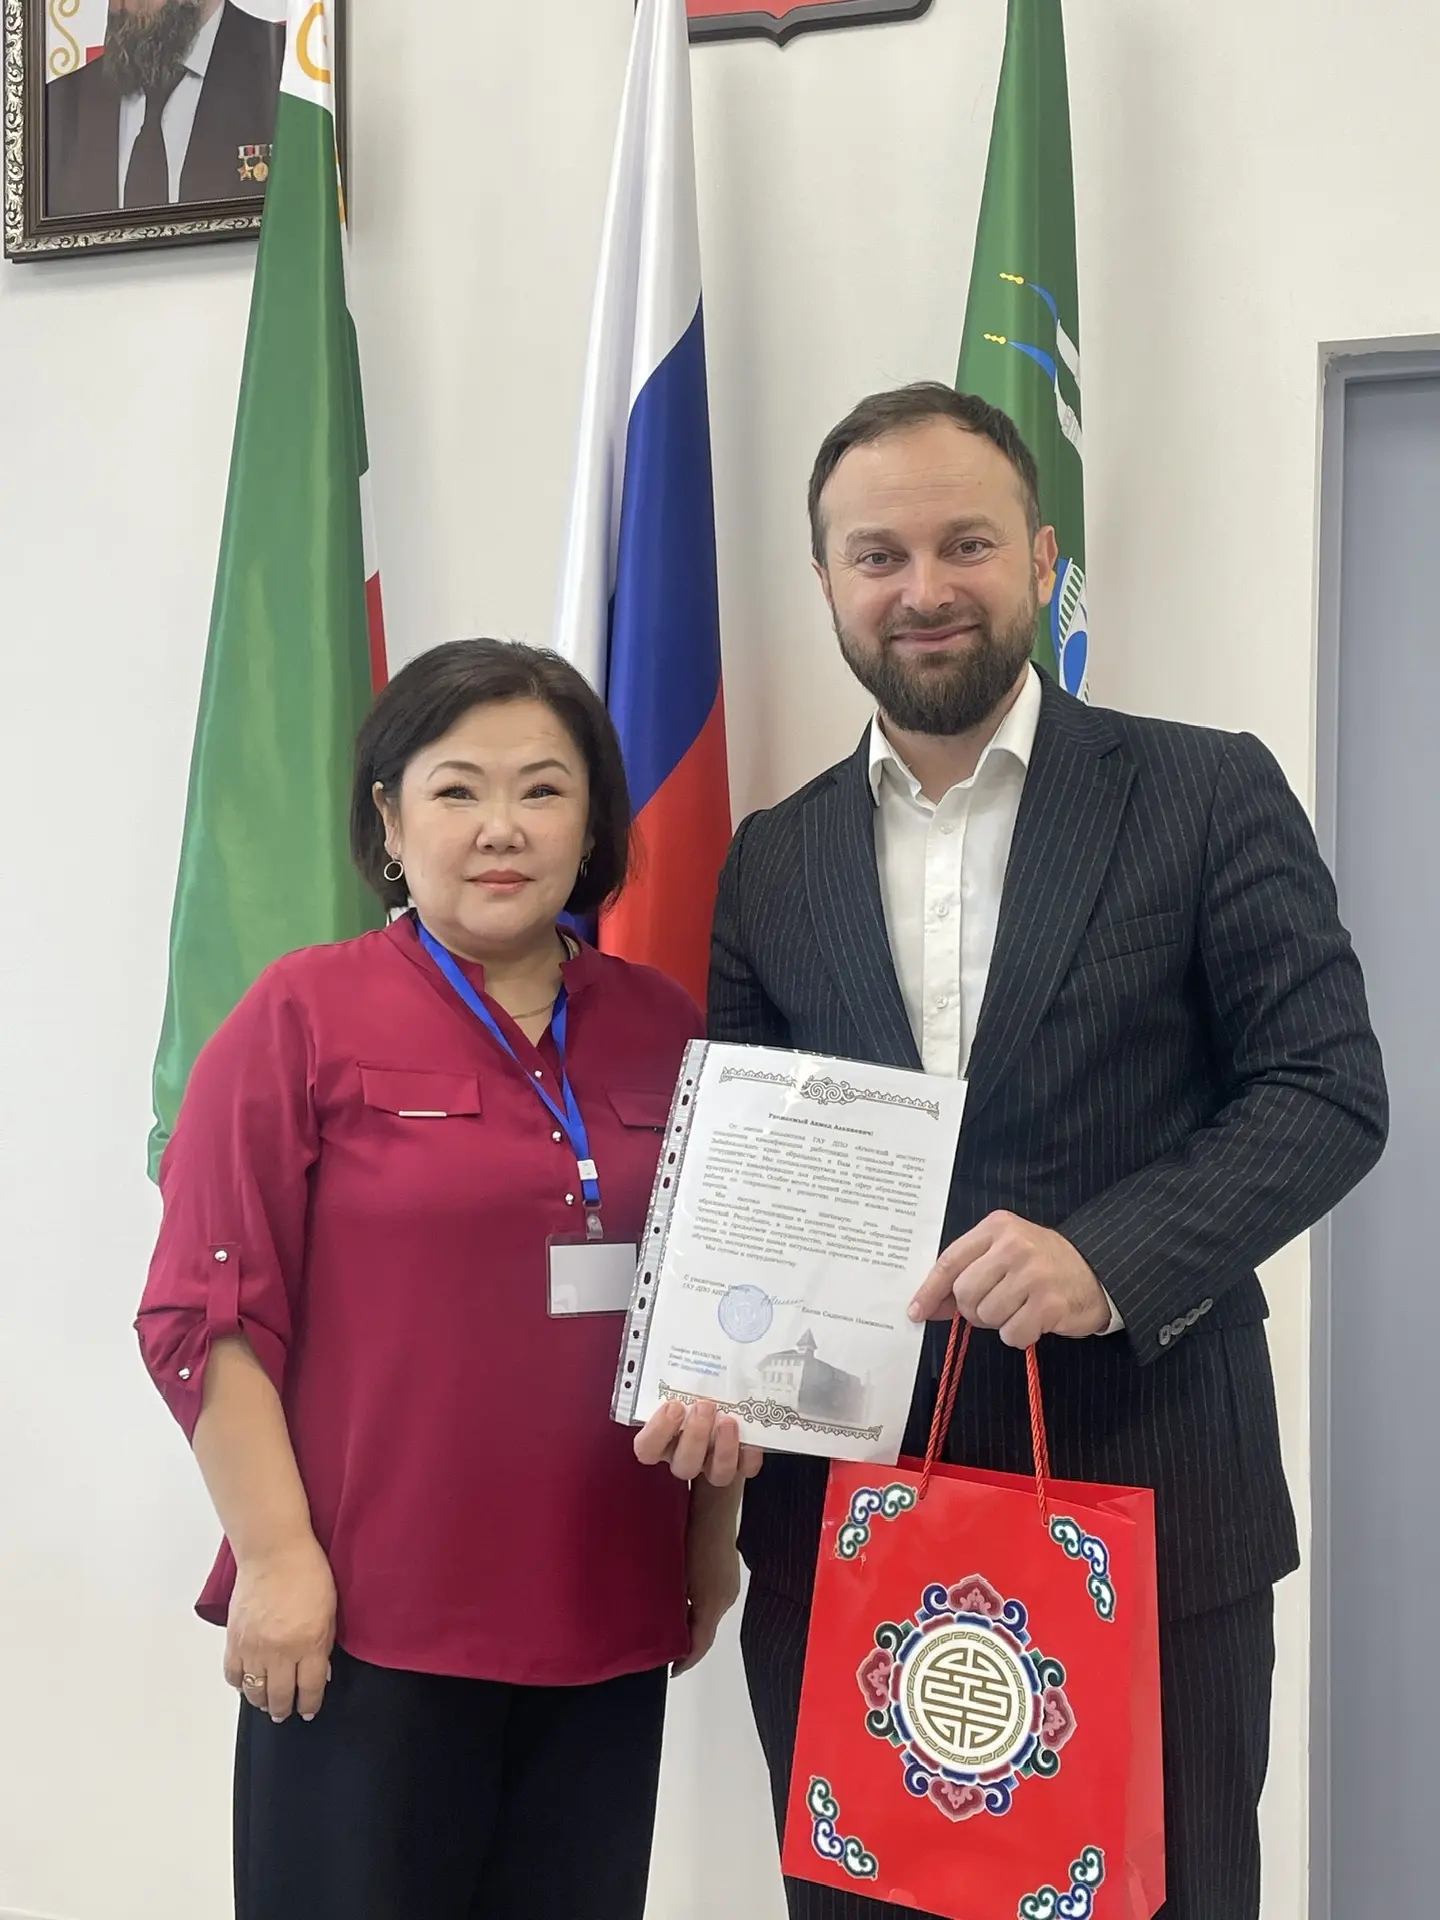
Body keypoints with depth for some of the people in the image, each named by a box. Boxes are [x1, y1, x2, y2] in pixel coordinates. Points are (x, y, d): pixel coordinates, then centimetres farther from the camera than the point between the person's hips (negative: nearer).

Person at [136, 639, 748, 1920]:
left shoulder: (665, 1030, 8)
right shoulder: (304, 1018, -3)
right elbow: (210, 1315, -5)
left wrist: (715, 1528, 13)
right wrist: (276, 1558, -10)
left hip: (608, 1625, 4)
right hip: (363, 1629, -3)